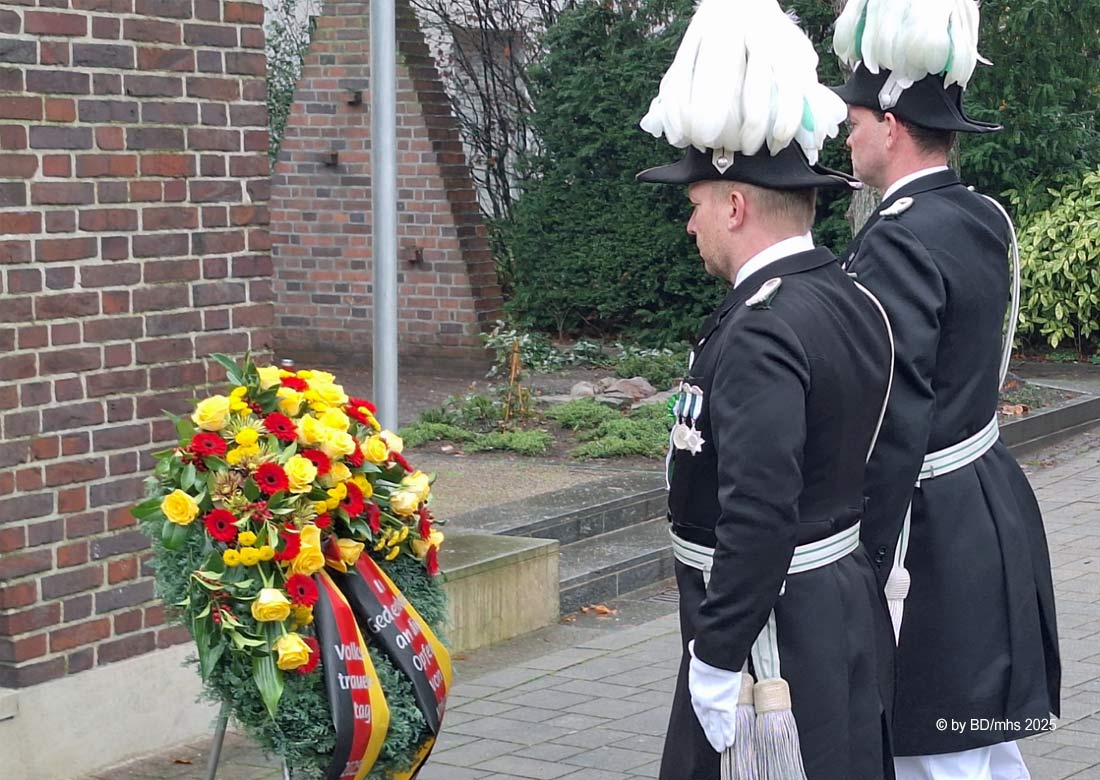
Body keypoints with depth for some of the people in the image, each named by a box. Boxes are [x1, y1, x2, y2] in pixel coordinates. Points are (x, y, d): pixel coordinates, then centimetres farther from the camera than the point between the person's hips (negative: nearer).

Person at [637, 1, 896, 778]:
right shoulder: (853, 302, 6)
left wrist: (717, 659, -21)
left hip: (774, 631, -9)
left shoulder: (762, 334, -22)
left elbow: (758, 515, -28)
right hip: (848, 610, 9)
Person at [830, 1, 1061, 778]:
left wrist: (864, 565, -18)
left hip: (933, 535, -10)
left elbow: (894, 423, -23)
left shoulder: (900, 242, -20)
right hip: (993, 509, 10)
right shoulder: (982, 220, 7)